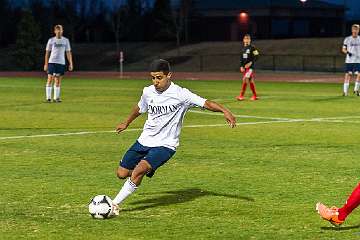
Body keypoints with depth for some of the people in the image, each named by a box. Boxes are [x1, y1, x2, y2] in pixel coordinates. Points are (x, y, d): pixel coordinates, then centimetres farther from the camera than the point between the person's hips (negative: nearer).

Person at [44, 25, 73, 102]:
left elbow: (68, 52, 9)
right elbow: (47, 53, 5)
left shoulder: (66, 40, 7)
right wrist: (46, 64, 1)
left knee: (58, 81, 4)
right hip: (52, 62, -2)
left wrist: (70, 63, 1)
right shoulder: (51, 40, 3)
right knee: (50, 79, -7)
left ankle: (56, 98, 10)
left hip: (61, 63, 2)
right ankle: (48, 98, -5)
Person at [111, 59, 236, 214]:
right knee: (121, 173, 5)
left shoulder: (180, 94, -16)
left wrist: (225, 111, -41)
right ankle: (147, 170, 35)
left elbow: (205, 103, -24)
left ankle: (115, 204, -12)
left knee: (138, 170, -26)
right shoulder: (148, 92, 1)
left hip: (165, 145, -6)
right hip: (144, 141, 6)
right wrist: (126, 123, 38)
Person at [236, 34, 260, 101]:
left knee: (245, 79, -17)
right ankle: (255, 96, 18)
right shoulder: (243, 48, 14)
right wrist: (241, 66, 11)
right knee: (250, 81, 10)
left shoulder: (252, 48, -7)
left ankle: (241, 95, -19)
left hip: (250, 66, -7)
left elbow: (256, 56, -11)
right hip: (245, 67, 7)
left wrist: (250, 63, -20)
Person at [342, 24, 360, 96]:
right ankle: (345, 91, 2)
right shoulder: (347, 39, 3)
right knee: (348, 75, -2)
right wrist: (347, 52, -15)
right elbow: (343, 49, 6)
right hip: (349, 60, -1)